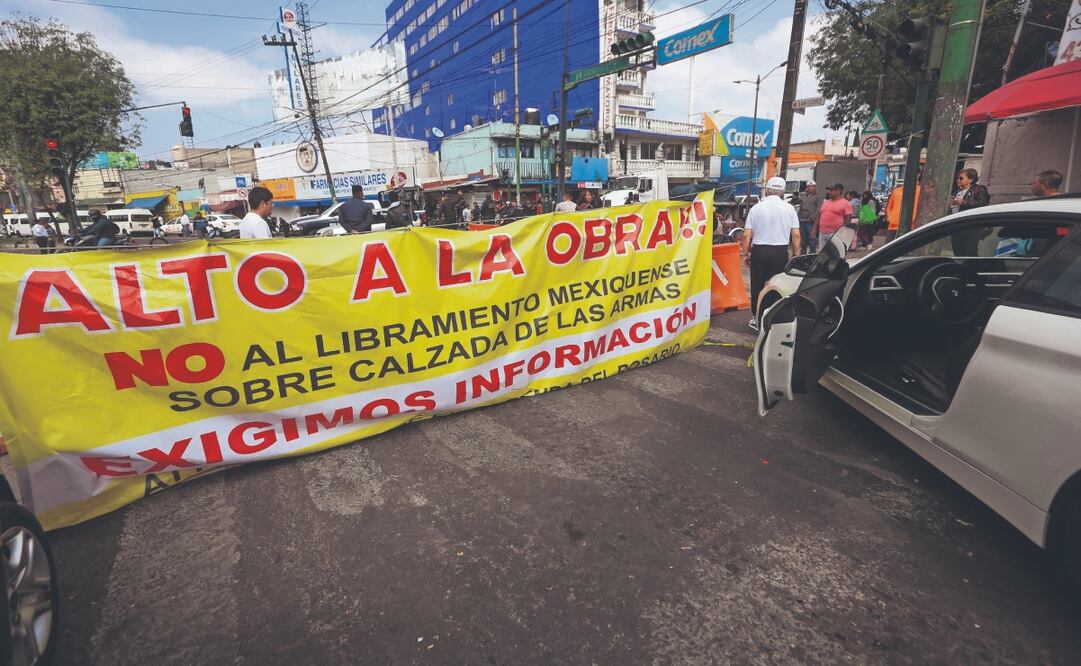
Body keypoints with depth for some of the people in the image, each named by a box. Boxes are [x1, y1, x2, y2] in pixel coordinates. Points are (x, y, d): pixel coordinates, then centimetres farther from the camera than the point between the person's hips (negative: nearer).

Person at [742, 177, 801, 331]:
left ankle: (756, 319, 17)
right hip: (780, 251, 0)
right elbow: (796, 235, -1)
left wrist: (745, 254, 7)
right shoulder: (789, 208, 1)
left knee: (757, 286, 9)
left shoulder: (756, 208, 0)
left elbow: (746, 235, -4)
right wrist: (796, 255, 8)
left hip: (759, 250, 0)